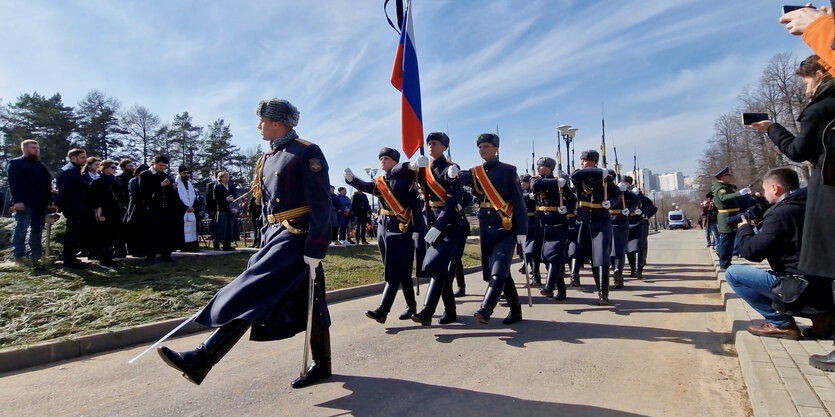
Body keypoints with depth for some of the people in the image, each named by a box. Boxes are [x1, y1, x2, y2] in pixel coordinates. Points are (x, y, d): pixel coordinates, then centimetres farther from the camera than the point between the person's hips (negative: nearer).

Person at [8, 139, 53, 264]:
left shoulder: (40, 165, 21)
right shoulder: (16, 163, 1)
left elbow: (47, 183, 18)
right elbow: (13, 183, -9)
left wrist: (50, 201, 10)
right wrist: (17, 201, -19)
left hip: (40, 203, 6)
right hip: (24, 203, -6)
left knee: (37, 231, 8)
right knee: (21, 229, -1)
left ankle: (35, 255, 13)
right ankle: (18, 255, 5)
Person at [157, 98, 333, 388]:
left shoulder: (307, 153, -10)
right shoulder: (268, 159, 17)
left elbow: (321, 204, -16)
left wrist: (316, 248, -20)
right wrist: (266, 240, 18)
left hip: (297, 237, -9)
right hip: (276, 235, 9)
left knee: (253, 293, -13)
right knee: (309, 304, 12)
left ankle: (201, 360, -9)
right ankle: (322, 364, 23)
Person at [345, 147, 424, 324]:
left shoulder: (406, 178, -5)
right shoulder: (379, 182, 11)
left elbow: (415, 205, -11)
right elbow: (365, 186, -9)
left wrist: (416, 230, -19)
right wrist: (351, 179, -28)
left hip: (402, 229, -6)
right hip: (383, 227, 6)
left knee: (396, 271, -7)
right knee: (400, 271, 12)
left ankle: (382, 311, -9)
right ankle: (411, 305, 24)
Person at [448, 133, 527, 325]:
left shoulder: (508, 170, -2)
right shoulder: (476, 172, 12)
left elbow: (519, 201, -6)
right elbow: (464, 178, -9)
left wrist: (521, 230, -11)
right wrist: (453, 173, -33)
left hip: (506, 227, -5)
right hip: (485, 228, 5)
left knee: (499, 269, -15)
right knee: (498, 271, 11)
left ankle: (485, 310, -20)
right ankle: (515, 310, 24)